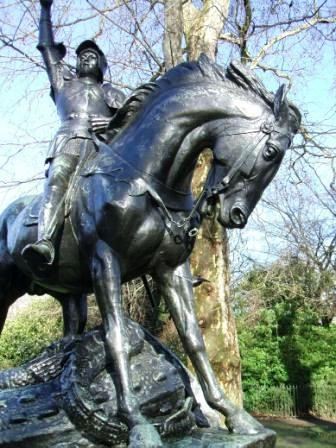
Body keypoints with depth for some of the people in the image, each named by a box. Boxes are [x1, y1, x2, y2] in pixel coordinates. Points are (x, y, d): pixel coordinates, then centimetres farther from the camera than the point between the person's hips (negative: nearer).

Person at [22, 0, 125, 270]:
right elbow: (46, 46, 40)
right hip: (68, 141, 0)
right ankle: (45, 244, -48)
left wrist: (114, 122, -5)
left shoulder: (111, 93, 33)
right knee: (57, 183, -29)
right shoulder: (63, 81, 36)